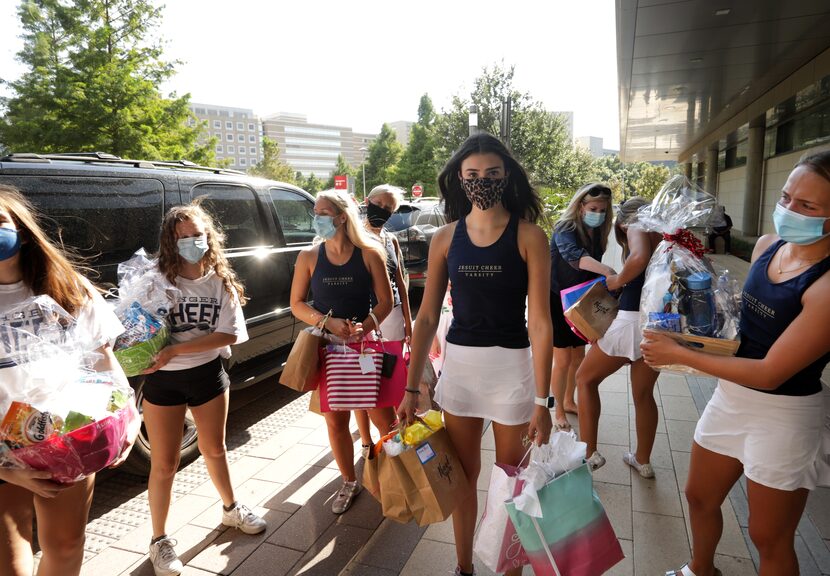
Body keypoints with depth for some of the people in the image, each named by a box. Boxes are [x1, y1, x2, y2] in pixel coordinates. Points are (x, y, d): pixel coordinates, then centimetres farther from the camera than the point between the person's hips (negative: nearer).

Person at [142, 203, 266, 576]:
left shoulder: (222, 282, -7)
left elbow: (228, 334, -14)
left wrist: (176, 350, -23)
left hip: (208, 375, 2)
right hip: (163, 381, -2)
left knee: (214, 448, 21)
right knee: (164, 464, 8)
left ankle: (231, 509, 44)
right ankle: (159, 541, 28)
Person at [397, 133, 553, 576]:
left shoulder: (528, 235, -9)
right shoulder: (445, 238, 0)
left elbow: (539, 321, -11)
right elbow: (427, 317, 2)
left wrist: (541, 401, -12)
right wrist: (411, 389, 1)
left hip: (511, 365, -2)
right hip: (458, 362, 3)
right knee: (463, 473, 17)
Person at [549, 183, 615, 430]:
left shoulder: (597, 233, 0)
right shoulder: (565, 229, -21)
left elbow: (593, 266, 7)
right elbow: (574, 255, -42)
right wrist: (607, 271, -56)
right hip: (558, 301, -7)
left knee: (579, 356, 15)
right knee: (563, 359, -2)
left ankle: (569, 401, 34)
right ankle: (559, 411, 15)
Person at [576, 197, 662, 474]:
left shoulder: (637, 227, -4)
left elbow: (640, 257, -27)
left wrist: (617, 280, -11)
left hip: (633, 319, -7)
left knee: (585, 378, 12)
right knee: (644, 394, 22)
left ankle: (589, 453, 10)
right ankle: (643, 461, 36)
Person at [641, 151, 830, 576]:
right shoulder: (767, 244, -2)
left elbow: (769, 373, -25)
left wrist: (679, 355, -20)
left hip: (782, 416, -7)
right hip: (729, 396, 7)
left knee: (769, 538, 13)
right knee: (699, 496, 24)